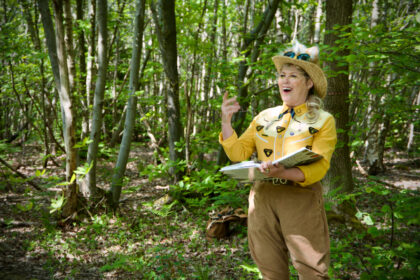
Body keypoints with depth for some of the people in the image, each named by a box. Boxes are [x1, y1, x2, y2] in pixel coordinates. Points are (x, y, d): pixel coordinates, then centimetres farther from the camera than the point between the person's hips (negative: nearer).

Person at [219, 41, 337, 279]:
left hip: (301, 199, -3)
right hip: (262, 198, 4)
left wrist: (285, 173, -30)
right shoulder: (265, 117, 12)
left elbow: (318, 168, -12)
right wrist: (226, 121, -6)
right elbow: (239, 153, 6)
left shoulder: (323, 121, 1)